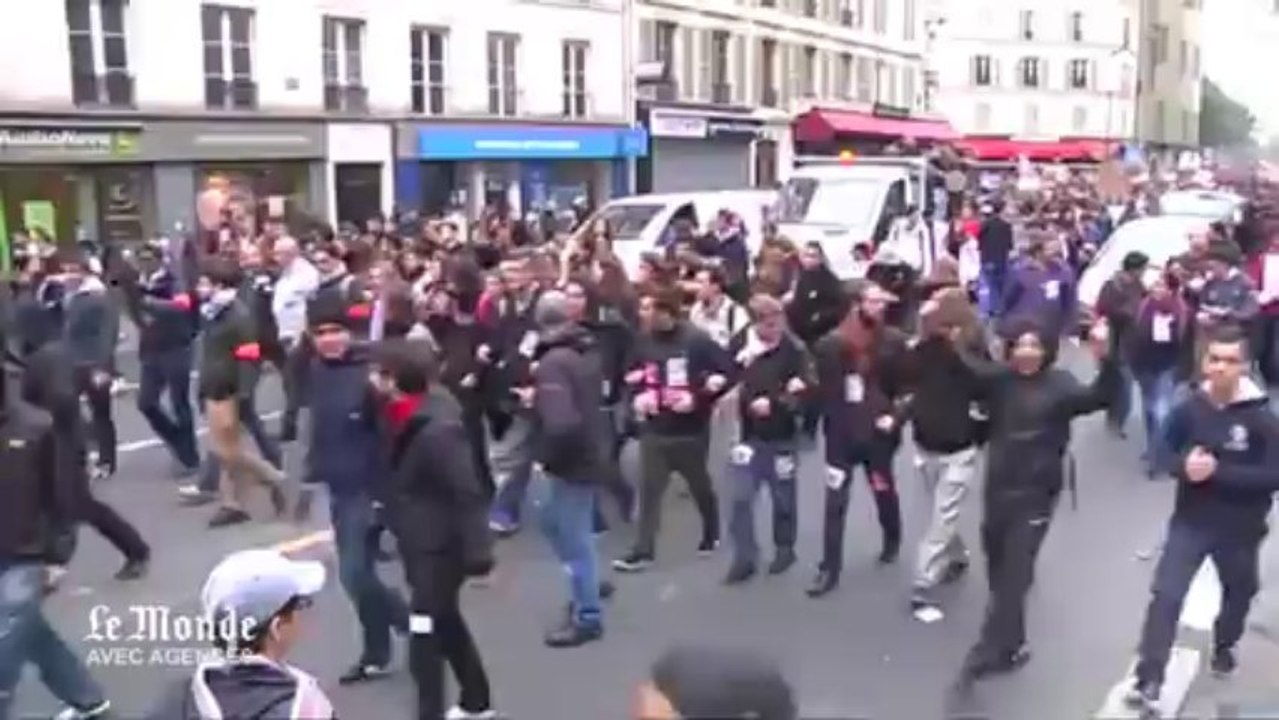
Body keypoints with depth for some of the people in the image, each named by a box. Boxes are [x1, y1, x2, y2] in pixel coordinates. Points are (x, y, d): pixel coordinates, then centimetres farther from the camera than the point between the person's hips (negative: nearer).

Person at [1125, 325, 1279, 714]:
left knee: (1238, 594, 24)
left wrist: (1218, 471, -28)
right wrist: (1185, 464, -21)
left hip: (1240, 528, 0)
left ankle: (1224, 646, 54)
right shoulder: (1188, 410, -11)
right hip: (1191, 522, 0)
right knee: (1165, 595, -9)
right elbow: (1166, 453, 2)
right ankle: (1149, 681, -3)